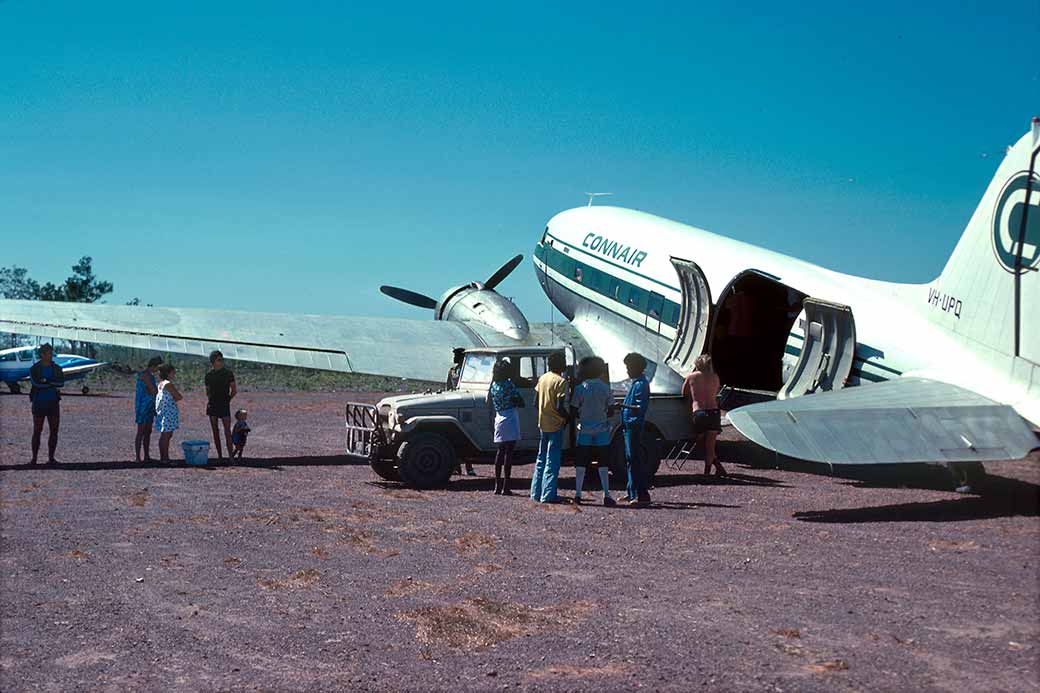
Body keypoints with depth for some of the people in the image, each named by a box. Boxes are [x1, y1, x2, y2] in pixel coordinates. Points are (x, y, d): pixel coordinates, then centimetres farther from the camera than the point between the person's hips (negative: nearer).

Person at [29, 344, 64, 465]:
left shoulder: (57, 368, 6)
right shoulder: (34, 369, -3)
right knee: (37, 431, -1)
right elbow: (36, 383, -19)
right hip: (39, 403, -3)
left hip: (53, 403, 3)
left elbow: (61, 382, -11)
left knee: (54, 431, 1)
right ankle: (34, 458, 5)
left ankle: (51, 458, 9)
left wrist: (46, 381, -18)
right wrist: (53, 384, -14)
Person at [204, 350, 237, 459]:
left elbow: (234, 390, 4)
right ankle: (219, 455, 12)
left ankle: (230, 456, -10)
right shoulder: (209, 375, 7)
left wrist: (228, 400, 0)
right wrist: (210, 399, 6)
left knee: (227, 430, -9)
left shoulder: (228, 373, 0)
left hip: (224, 405, -3)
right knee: (215, 431, 6)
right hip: (212, 405, 3)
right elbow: (208, 391, 18)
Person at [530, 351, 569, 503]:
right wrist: (566, 418, -4)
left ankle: (536, 492, 17)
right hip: (555, 425, -7)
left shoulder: (542, 378, 8)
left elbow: (536, 402, 12)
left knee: (541, 459, 15)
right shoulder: (560, 381, -15)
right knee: (552, 462, -3)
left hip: (542, 424, 7)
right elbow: (560, 407, -21)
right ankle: (548, 495, -3)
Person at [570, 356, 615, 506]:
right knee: (603, 463, 6)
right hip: (601, 431, 1)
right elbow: (610, 411, 1)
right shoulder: (605, 388, -3)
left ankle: (578, 494, 5)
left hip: (584, 431, -1)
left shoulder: (580, 388, -6)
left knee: (581, 463, 7)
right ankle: (606, 495, 3)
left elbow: (574, 410, -2)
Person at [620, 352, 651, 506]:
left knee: (634, 460, -12)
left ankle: (642, 495, -13)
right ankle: (633, 493, 21)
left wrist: (624, 406, -31)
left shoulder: (641, 384, -13)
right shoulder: (635, 383, 17)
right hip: (629, 426, 10)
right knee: (631, 459, 14)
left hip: (634, 426, -10)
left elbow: (641, 408, -23)